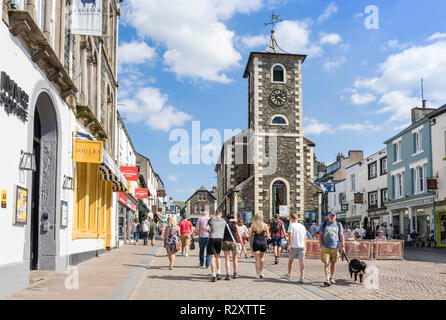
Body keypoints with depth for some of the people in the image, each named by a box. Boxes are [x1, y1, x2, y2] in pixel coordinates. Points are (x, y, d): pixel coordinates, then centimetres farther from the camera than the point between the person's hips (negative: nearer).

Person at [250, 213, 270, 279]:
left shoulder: (253, 225, 0)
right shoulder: (265, 225, 1)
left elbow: (251, 236, 1)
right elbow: (268, 235, 4)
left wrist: (251, 245, 7)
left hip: (256, 242, -1)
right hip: (263, 242, 1)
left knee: (257, 259, 7)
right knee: (262, 257, 19)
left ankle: (258, 273, 5)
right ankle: (261, 271, 10)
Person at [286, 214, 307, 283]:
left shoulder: (291, 225, -3)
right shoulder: (302, 226, 13)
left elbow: (290, 236, -13)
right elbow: (305, 237, 15)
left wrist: (290, 245, -13)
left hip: (294, 246, -3)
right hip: (302, 246, 3)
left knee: (290, 260, 15)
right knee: (301, 262, -2)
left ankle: (289, 274, 29)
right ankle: (301, 277, -13)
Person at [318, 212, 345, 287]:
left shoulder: (338, 225, 8)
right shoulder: (324, 224, 6)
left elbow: (341, 236, 5)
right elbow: (320, 236, 6)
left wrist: (343, 246, -5)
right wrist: (321, 246, -3)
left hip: (335, 247, 1)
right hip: (325, 247, -1)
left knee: (333, 263, 9)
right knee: (326, 263, -10)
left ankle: (332, 278, 26)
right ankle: (327, 280, -14)